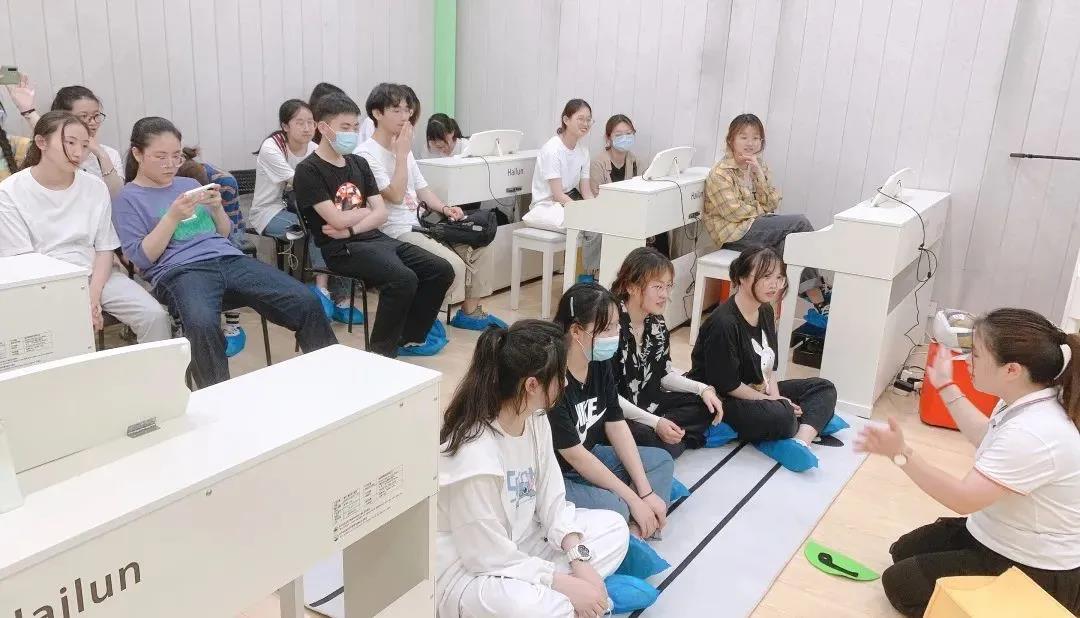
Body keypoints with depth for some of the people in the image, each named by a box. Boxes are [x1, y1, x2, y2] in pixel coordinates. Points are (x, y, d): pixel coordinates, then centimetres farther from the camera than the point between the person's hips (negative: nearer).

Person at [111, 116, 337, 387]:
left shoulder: (190, 183, 25)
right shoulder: (127, 199, 10)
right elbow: (142, 258, -1)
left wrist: (217, 208, 5)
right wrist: (173, 216, -10)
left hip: (229, 259, 5)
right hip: (179, 271, -4)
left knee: (306, 303, -19)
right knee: (202, 324, -42)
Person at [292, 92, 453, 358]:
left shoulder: (359, 163, 16)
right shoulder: (308, 170, -6)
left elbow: (381, 214, 7)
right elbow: (338, 219, -15)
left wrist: (349, 230, -10)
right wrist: (368, 209, 4)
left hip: (375, 238, 7)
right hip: (341, 248, -7)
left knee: (441, 270, -6)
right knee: (403, 279, -31)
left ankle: (409, 338, 11)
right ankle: (381, 353, -13)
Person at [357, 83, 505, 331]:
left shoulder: (404, 149, 16)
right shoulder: (366, 154, -12)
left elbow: (421, 188, 19)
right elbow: (396, 195, -19)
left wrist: (445, 208, 1)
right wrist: (402, 153, -15)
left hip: (419, 224, 9)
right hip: (396, 233, -9)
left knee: (477, 243, 4)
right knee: (453, 265, -24)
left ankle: (471, 311, 13)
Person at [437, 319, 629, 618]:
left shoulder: (535, 419, -7)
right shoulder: (475, 456, -32)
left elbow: (551, 499, 0)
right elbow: (490, 558, -25)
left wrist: (581, 562, -12)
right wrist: (565, 584, -20)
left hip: (517, 545, 9)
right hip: (470, 571, -8)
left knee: (613, 527, 4)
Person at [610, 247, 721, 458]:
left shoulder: (656, 323, 1)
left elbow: (664, 374, 12)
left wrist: (703, 389, -5)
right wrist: (654, 422, -28)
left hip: (648, 404, 9)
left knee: (707, 407, 3)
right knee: (664, 447, -32)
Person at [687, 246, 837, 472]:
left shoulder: (765, 311, 3)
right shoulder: (723, 324, -25)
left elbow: (768, 366, 8)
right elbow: (727, 385, -23)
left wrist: (775, 395, -9)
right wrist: (771, 401, -14)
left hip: (757, 391, 10)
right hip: (719, 401, -10)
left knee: (823, 388, 2)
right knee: (782, 416, -35)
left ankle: (800, 441, -22)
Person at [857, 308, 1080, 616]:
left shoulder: (1033, 434, -35)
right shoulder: (1026, 401, -5)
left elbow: (963, 499, -32)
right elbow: (986, 438, 17)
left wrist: (900, 452, -36)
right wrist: (947, 387, 19)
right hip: (1004, 537, 10)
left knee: (900, 585, -4)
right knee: (903, 552, 18)